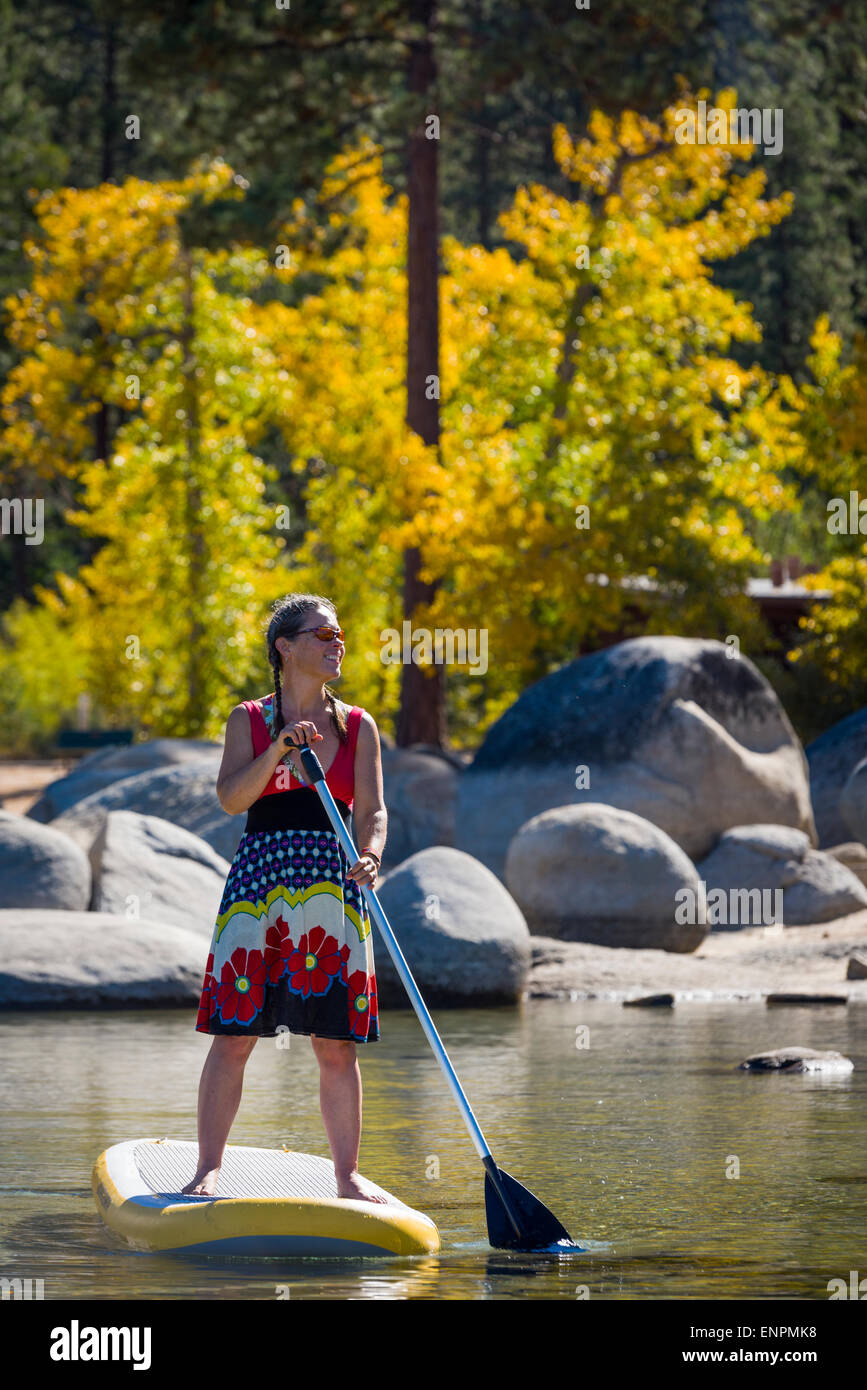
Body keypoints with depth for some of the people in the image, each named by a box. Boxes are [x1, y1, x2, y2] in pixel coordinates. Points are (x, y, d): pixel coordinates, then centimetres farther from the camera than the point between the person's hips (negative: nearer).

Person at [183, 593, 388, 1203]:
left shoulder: (358, 727, 11)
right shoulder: (250, 720, 6)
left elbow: (372, 810, 4)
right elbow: (231, 797, -6)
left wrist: (370, 855, -17)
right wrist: (280, 748, -19)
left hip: (334, 888, 2)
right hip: (260, 878, -2)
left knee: (337, 1043, 1)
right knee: (235, 1034, -5)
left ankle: (348, 1174, 8)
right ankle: (208, 1169, 1)